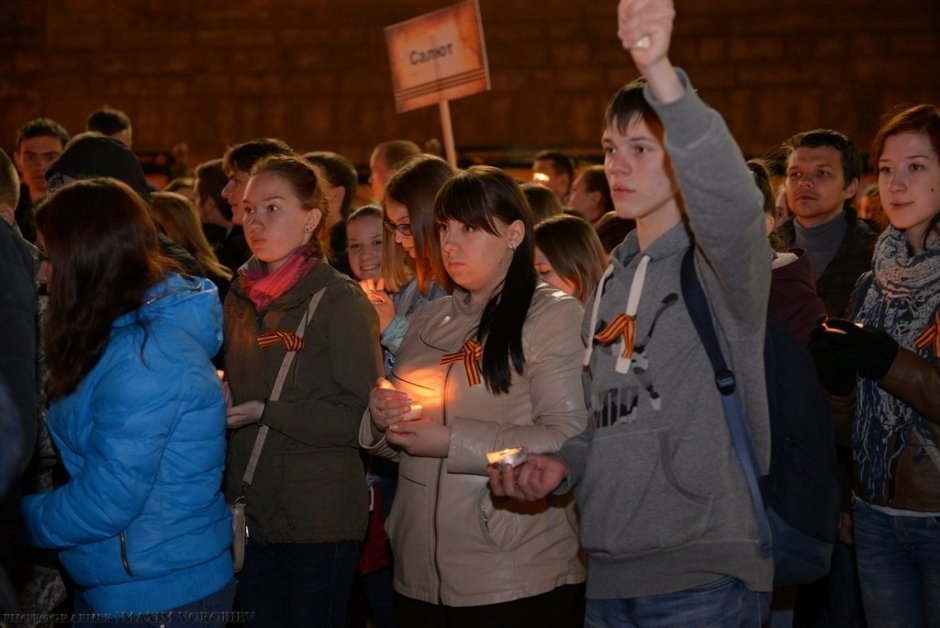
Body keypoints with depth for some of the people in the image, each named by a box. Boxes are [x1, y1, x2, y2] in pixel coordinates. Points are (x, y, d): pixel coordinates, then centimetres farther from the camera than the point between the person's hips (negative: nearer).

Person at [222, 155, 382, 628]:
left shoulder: (340, 299, -10)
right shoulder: (241, 298, 10)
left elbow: (359, 415, -14)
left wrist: (265, 413, -20)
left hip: (319, 523, -6)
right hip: (252, 516, 6)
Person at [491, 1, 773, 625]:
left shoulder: (720, 259, -8)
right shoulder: (612, 280, 15)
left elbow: (732, 199, -33)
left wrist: (659, 72, -44)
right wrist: (563, 466, 2)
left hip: (703, 578, -7)